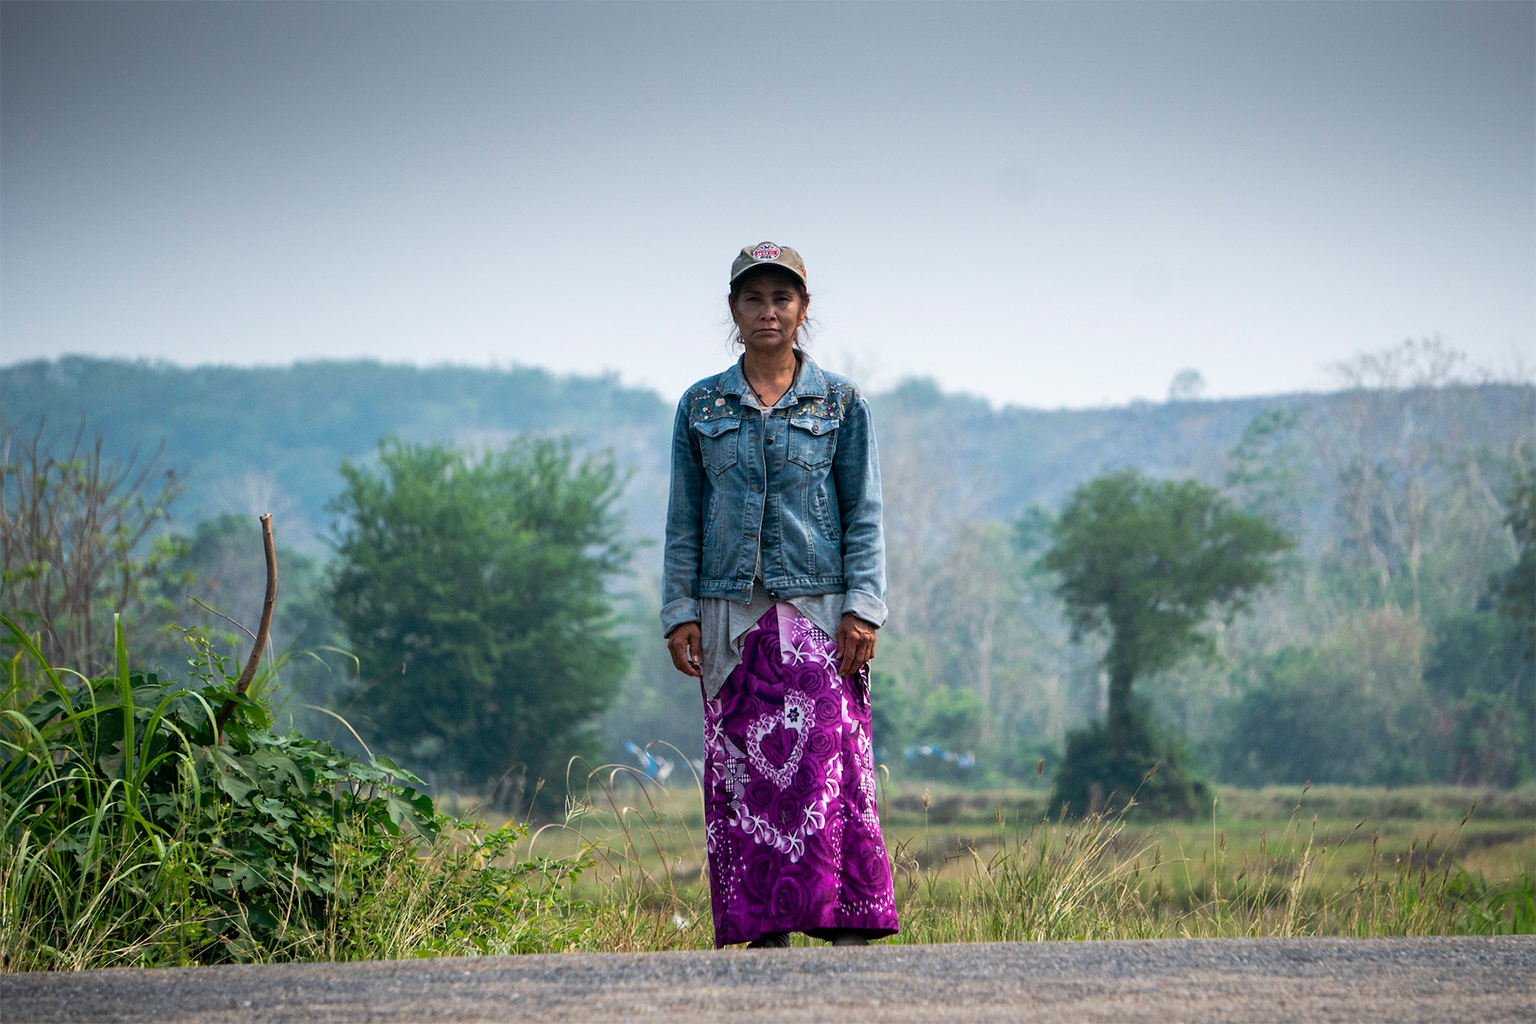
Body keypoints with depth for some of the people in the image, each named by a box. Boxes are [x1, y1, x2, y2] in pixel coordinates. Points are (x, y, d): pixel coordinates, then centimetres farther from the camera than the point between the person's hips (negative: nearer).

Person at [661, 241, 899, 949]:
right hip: (731, 616, 2)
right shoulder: (701, 407, 11)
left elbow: (864, 516, 5)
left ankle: (848, 925, -11)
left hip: (817, 611, -2)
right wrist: (679, 613, 3)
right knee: (741, 776, 0)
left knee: (828, 765, -11)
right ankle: (763, 927, 3)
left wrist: (862, 607, -5)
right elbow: (684, 520, 11)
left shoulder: (840, 405, 7)